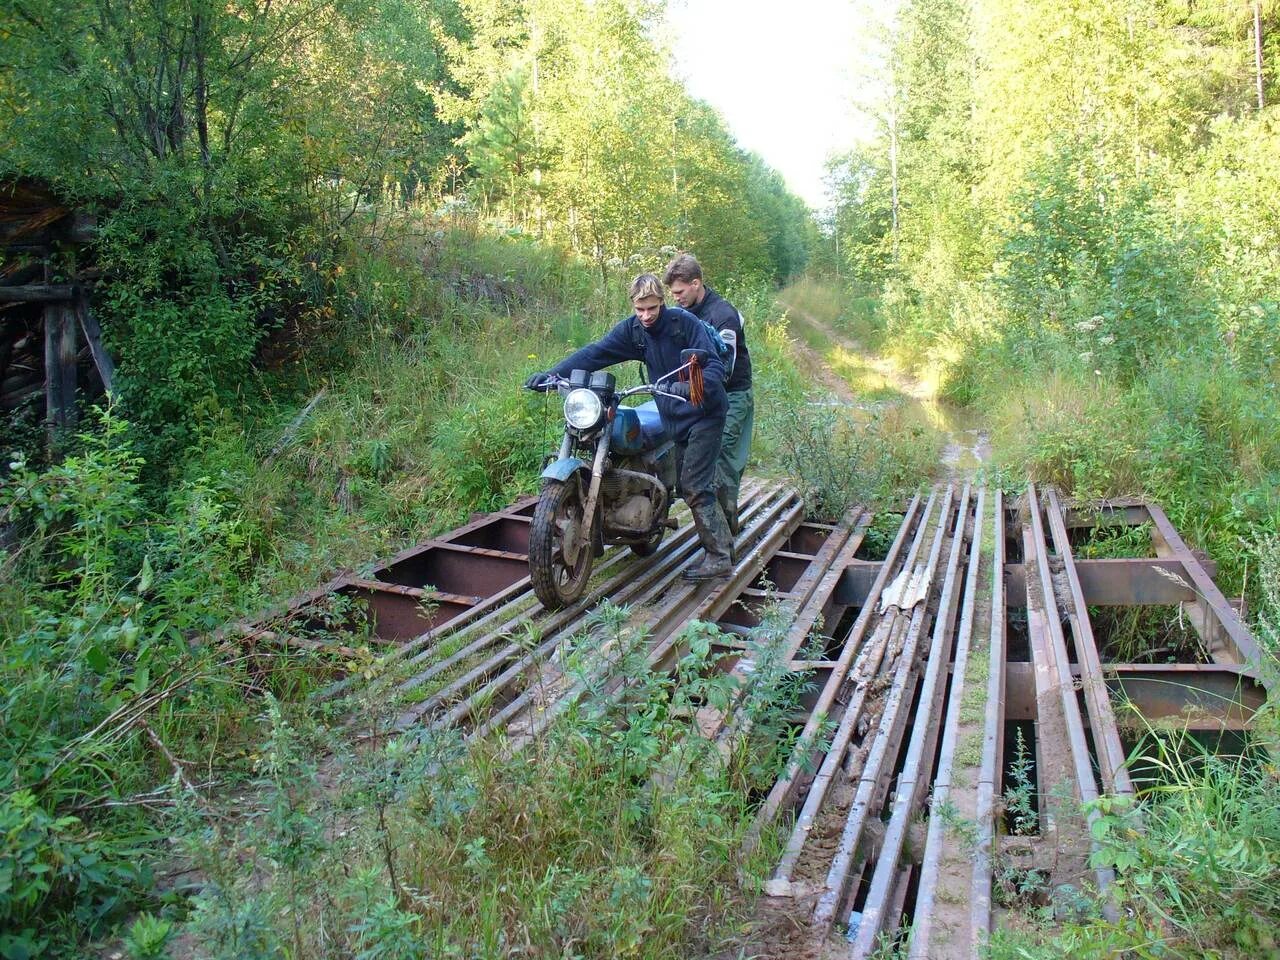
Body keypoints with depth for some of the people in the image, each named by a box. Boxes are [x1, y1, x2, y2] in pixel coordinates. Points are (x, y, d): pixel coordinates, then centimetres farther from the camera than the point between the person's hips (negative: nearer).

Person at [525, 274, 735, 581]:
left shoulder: (684, 322, -14)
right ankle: (722, 545, 23)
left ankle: (719, 558, -4)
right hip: (677, 419, 7)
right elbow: (595, 353, -8)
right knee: (689, 488, 10)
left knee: (696, 488, -11)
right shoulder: (632, 330, 1)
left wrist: (692, 384, -41)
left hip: (704, 414, -7)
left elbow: (714, 365, -19)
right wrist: (551, 374, -21)